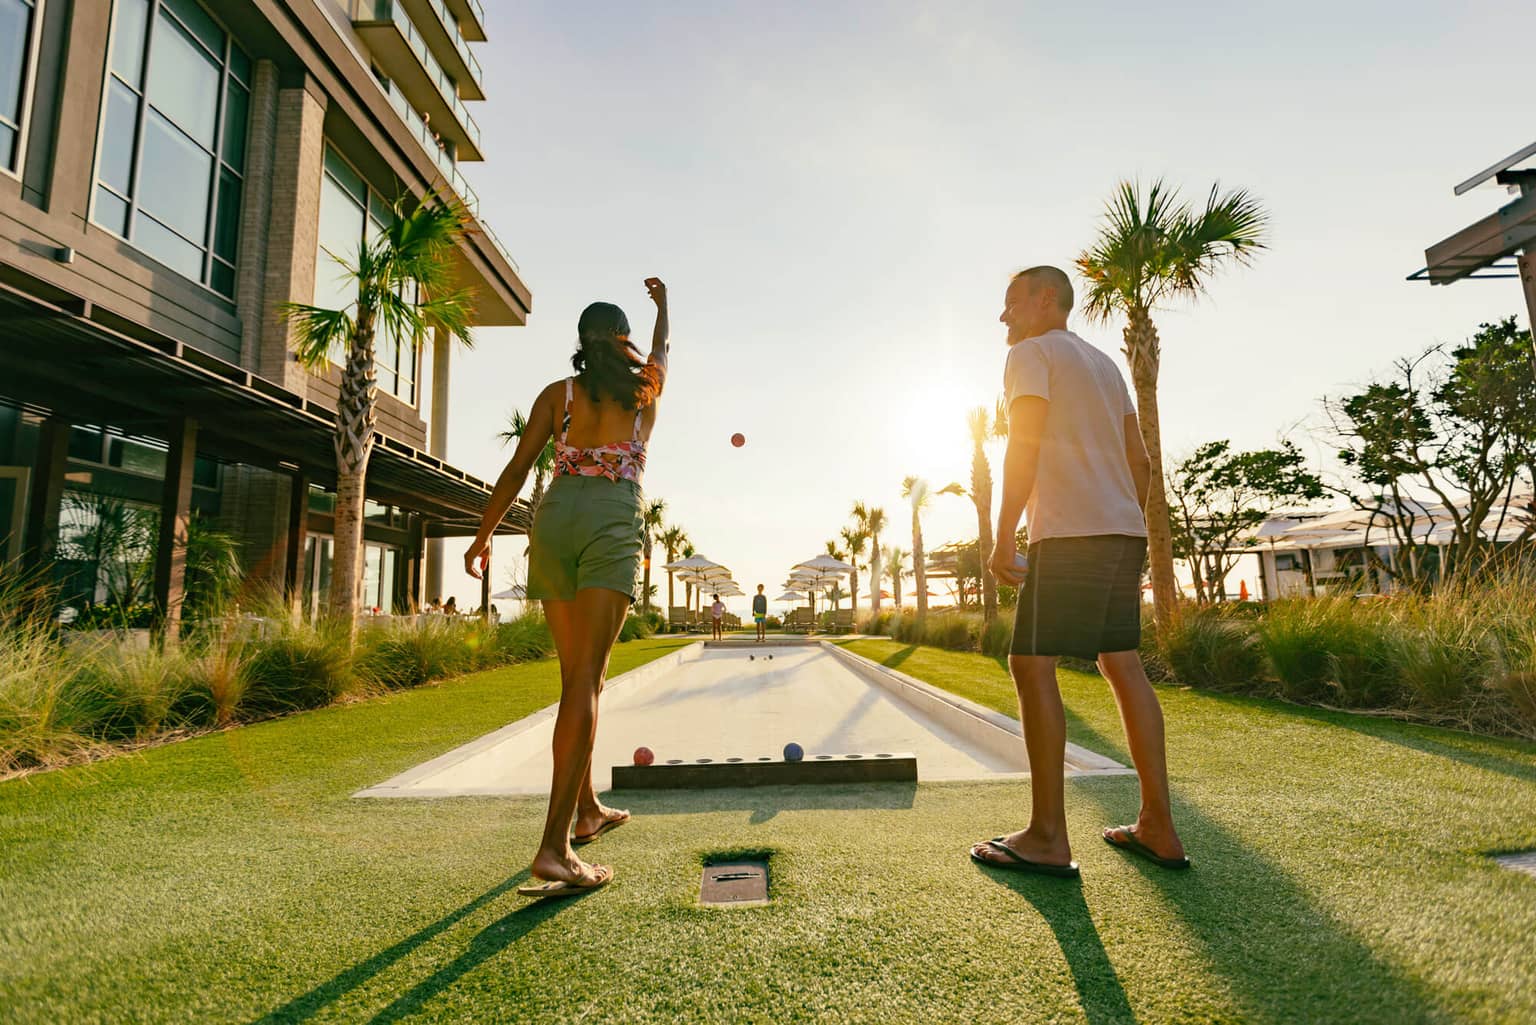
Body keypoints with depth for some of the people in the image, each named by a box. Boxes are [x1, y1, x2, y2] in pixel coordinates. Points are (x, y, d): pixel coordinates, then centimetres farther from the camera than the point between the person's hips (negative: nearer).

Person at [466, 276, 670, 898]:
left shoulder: (558, 392, 14)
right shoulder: (646, 386, 14)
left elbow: (517, 469, 10)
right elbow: (662, 350, 38)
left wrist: (483, 537, 20)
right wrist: (663, 302, 57)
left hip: (555, 517, 3)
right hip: (613, 524, -3)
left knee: (577, 676, 13)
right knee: (585, 680, -11)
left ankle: (586, 810, 29)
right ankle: (554, 847, -18)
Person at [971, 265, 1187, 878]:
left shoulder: (1031, 353, 0)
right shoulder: (1104, 364, 25)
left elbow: (1024, 446, -13)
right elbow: (1139, 460, 21)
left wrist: (1004, 535, -15)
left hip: (1070, 533, -9)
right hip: (1124, 530, 9)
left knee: (1031, 666, -7)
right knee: (1123, 666, 10)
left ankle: (1047, 839, -5)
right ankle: (1158, 828, 14)